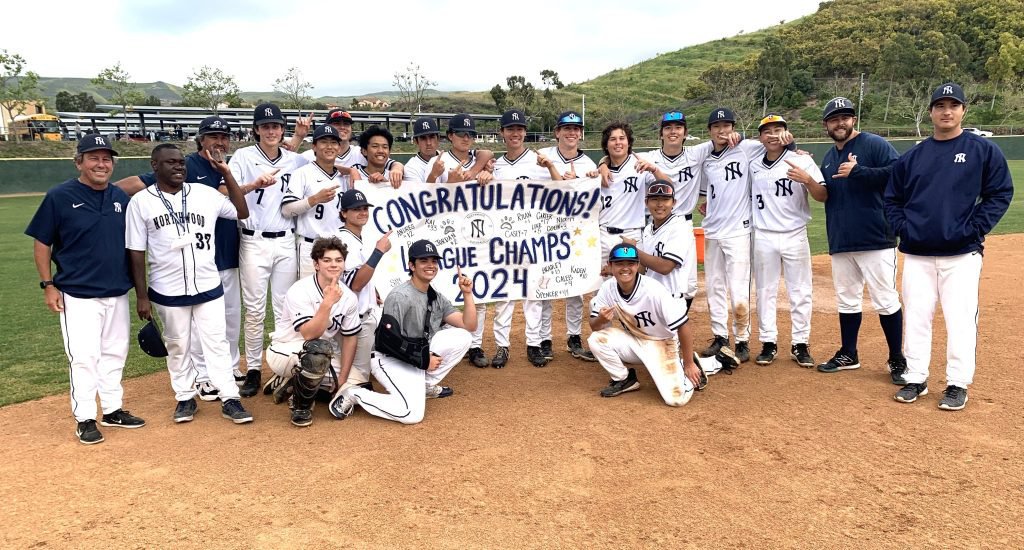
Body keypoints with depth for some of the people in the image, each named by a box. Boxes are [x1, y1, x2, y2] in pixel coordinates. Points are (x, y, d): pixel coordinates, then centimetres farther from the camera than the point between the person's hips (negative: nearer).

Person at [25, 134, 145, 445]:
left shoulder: (121, 198, 6)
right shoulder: (59, 197, -7)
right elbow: (41, 243, -3)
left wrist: (138, 284, 12)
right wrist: (48, 285, -8)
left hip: (118, 294, 5)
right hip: (78, 296, -5)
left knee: (115, 353, 13)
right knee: (84, 356, -4)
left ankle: (113, 410, 27)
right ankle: (84, 418, 9)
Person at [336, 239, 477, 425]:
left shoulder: (437, 298, 5)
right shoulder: (400, 296, -19)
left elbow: (469, 325, -1)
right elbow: (388, 338, -25)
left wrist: (467, 293, -12)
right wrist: (423, 359, -23)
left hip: (419, 355, 8)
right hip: (390, 359, -8)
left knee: (461, 337, -6)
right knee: (412, 414, -24)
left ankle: (426, 385, 8)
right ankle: (354, 394, -5)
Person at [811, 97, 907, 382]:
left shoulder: (874, 144, -5)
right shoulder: (828, 158, 17)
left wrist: (857, 171, -21)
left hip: (876, 240, -6)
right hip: (840, 243, 7)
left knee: (886, 301, -2)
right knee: (846, 300, 13)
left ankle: (897, 360, 10)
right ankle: (848, 354, 25)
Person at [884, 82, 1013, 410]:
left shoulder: (984, 151, 2)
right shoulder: (912, 157, 11)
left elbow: (1000, 194, -1)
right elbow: (892, 198, 15)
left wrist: (973, 230, -11)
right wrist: (902, 228, 0)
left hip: (962, 254, -3)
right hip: (916, 254, 3)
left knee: (960, 320, -2)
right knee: (915, 319, 6)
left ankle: (958, 385, 9)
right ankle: (915, 379, 17)